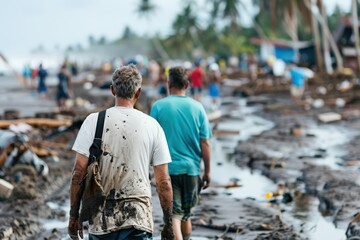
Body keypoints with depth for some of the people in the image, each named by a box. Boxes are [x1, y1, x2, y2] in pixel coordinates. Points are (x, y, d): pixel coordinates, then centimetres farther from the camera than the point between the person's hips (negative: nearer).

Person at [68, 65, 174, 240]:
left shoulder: (94, 120, -1)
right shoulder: (152, 126, 1)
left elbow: (78, 173, -4)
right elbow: (163, 182, 1)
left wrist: (74, 215, 4)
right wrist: (168, 224, 9)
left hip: (101, 219, 1)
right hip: (138, 219, -1)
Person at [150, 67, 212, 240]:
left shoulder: (158, 107, -5)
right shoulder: (197, 108, 0)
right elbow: (205, 143, 0)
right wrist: (207, 172, 8)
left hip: (167, 169, -3)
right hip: (191, 168, 3)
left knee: (173, 216, -5)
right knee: (186, 214, 20)